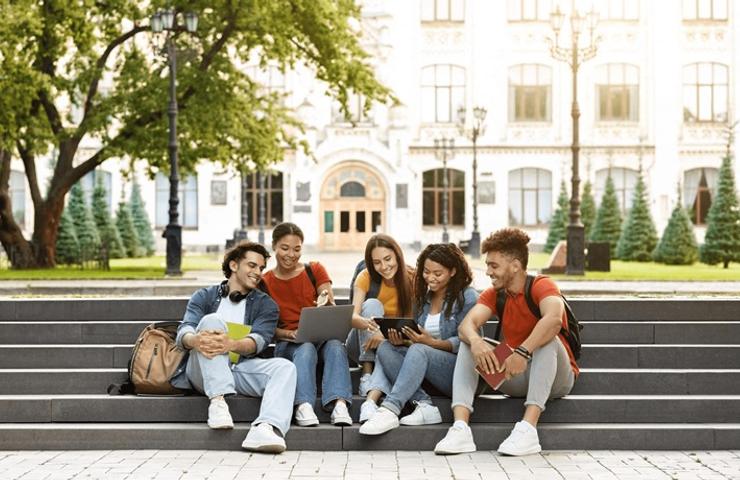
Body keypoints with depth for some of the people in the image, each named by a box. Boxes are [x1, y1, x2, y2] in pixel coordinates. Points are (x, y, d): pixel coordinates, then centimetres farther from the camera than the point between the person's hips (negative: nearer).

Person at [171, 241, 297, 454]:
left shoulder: (265, 304, 14)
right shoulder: (205, 296, 13)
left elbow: (258, 340, -6)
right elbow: (184, 330, -5)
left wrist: (231, 345, -31)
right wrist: (195, 340, -32)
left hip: (240, 368, 1)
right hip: (202, 370, -1)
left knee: (284, 367, -26)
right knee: (212, 320, -25)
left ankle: (266, 428, -53)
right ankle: (217, 401, -38)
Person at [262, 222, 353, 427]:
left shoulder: (315, 270, 9)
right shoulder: (265, 282, 7)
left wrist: (326, 305, -23)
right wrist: (291, 334, -16)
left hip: (323, 336, 1)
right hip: (288, 344, -1)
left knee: (335, 345, -34)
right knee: (306, 348, -36)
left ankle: (339, 404, -53)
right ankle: (304, 406, -55)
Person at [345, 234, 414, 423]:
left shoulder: (411, 278, -10)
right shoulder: (366, 277, -10)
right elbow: (352, 316, -25)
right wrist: (366, 323, -50)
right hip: (363, 344, 0)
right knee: (372, 304, -27)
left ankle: (371, 400, -53)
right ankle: (366, 374, -31)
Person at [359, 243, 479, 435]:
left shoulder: (467, 297, -2)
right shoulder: (423, 298, 18)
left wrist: (432, 343, -21)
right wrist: (401, 340, -5)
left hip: (460, 369, -7)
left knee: (419, 351, -33)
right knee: (385, 348, -15)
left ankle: (389, 410, -46)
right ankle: (424, 405, -30)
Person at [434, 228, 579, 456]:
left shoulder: (541, 286, -13)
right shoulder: (494, 294, 4)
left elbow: (554, 319, -36)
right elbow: (467, 324, -14)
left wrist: (523, 352, -45)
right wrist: (475, 341, -36)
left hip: (554, 378, -5)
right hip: (515, 380, 5)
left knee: (547, 339, -33)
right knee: (468, 343, -9)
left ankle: (528, 429, -45)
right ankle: (460, 429, -28)